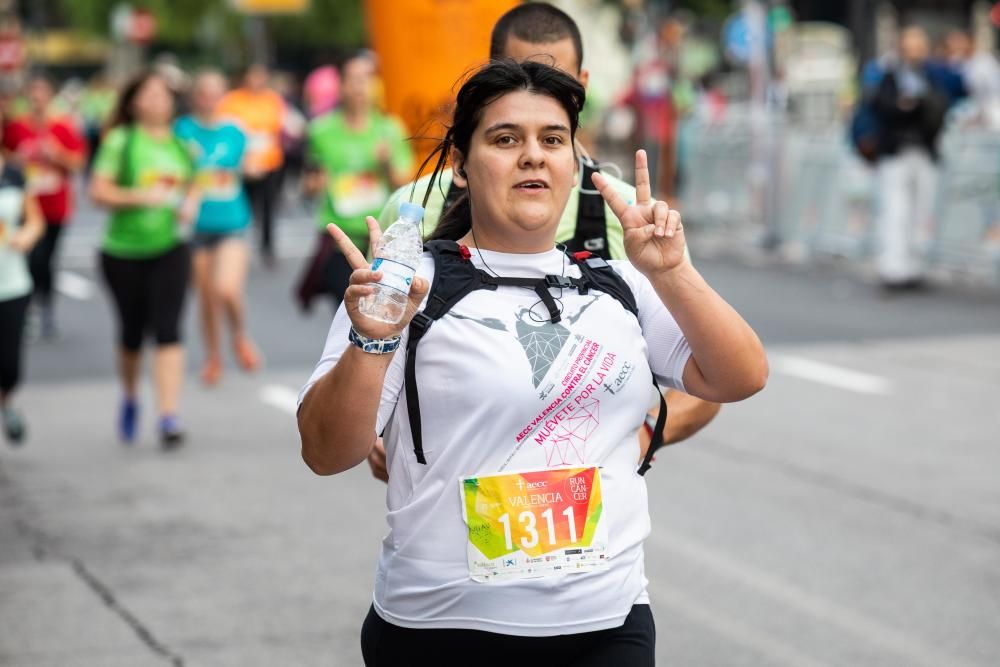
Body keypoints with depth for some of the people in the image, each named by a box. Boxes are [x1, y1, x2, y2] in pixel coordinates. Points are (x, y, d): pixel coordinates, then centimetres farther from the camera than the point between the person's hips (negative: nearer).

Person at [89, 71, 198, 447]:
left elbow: (191, 186, 21)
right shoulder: (121, 141, -6)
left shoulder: (181, 144, 6)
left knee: (167, 329, -11)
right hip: (124, 251, -1)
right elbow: (98, 191, -10)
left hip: (170, 249, 1)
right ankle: (130, 397, 40)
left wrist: (190, 204, -1)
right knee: (132, 332, 12)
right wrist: (140, 196, -23)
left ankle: (169, 417, -14)